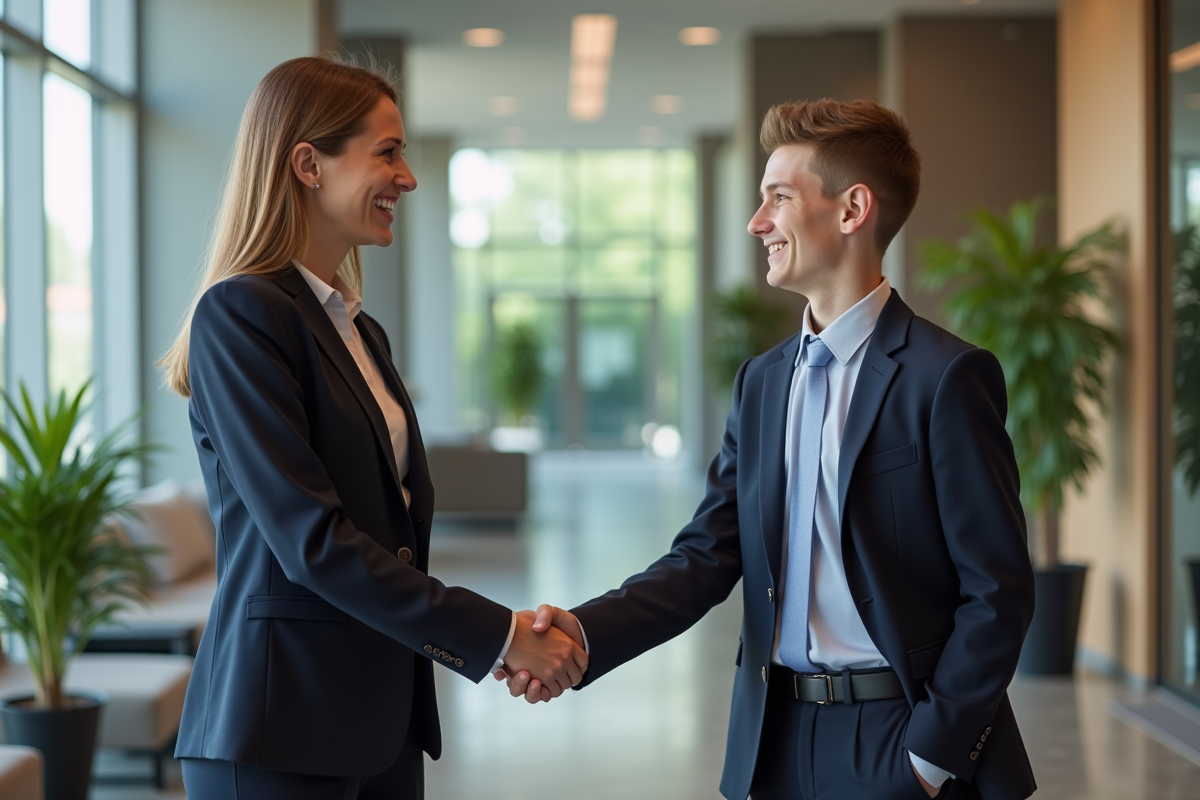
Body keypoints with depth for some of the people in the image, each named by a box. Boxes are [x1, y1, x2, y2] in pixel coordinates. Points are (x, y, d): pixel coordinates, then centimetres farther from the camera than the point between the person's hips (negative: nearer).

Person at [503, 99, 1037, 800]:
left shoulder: (947, 377, -11)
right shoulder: (762, 381, 9)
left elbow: (998, 591, -12)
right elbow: (708, 556, 4)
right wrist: (583, 631, -11)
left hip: (898, 743, -5)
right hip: (780, 744, 6)